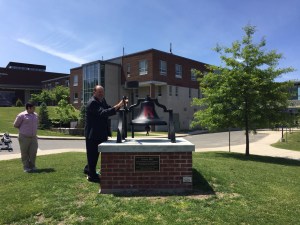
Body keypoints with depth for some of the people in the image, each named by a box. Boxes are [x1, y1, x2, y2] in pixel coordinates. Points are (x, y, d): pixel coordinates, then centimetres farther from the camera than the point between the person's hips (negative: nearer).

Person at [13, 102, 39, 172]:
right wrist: (23, 129, 8)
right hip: (24, 137, -4)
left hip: (33, 137, 5)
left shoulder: (36, 115, 8)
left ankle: (32, 166, 17)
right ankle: (26, 167, 14)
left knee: (33, 152, 3)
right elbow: (15, 125, 1)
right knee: (25, 153, 4)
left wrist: (32, 129, 11)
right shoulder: (22, 115, -10)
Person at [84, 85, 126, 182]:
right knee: (93, 153, 2)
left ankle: (88, 169, 40)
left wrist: (119, 106, -8)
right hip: (93, 134, -9)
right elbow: (103, 113, -32)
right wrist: (117, 106, -38)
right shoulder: (92, 102, -19)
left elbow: (109, 110, 10)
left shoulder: (102, 101, 11)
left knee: (95, 153, 22)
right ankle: (92, 175, 15)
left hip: (100, 133, 9)